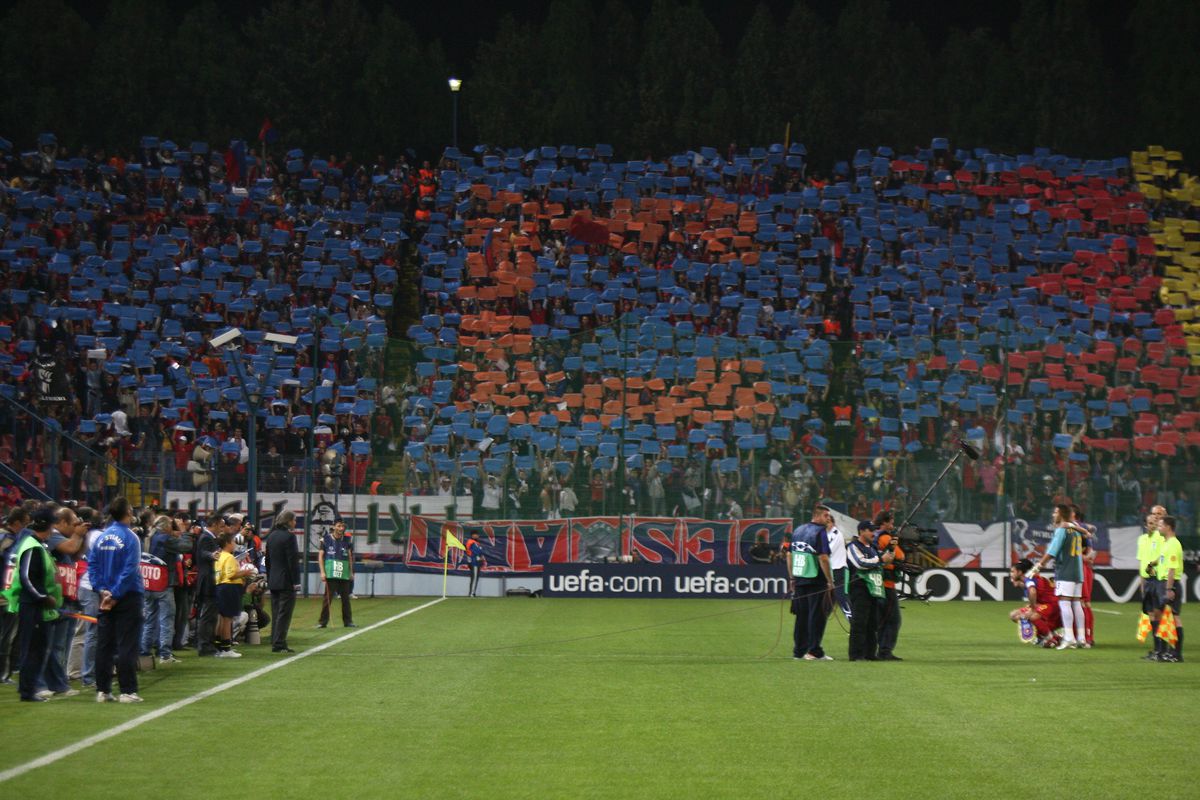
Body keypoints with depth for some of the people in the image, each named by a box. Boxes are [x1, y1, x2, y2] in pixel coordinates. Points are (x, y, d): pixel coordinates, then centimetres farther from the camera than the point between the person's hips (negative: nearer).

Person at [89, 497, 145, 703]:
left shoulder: (101, 538, 5)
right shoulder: (130, 538, -12)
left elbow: (92, 565, 2)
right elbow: (130, 570, -18)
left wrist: (102, 590, -3)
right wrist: (115, 595, -14)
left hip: (106, 597, 5)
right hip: (127, 597, -5)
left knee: (104, 644, 9)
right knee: (127, 645, -2)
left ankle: (103, 690, 11)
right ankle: (127, 691, -2)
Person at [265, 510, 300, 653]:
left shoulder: (271, 536, 11)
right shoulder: (289, 536, -13)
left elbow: (268, 560, 15)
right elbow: (293, 560, -16)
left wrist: (269, 579, 19)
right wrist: (296, 581, -13)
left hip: (273, 581, 8)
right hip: (286, 581, -8)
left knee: (276, 614, 12)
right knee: (284, 614, -5)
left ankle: (275, 643, 13)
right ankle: (279, 644, -7)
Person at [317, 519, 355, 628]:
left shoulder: (347, 540, 10)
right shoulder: (326, 539, 1)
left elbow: (350, 557, 14)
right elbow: (320, 556, 1)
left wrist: (351, 572, 11)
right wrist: (322, 572, -6)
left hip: (344, 575, 3)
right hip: (330, 574, -3)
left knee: (346, 598, 6)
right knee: (327, 597, -5)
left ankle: (348, 621, 12)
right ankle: (323, 621, 0)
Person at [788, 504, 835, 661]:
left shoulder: (798, 530, 12)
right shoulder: (820, 531, -10)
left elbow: (789, 556, 14)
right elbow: (823, 558, -18)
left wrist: (792, 578, 18)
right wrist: (830, 581, -14)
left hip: (799, 579, 7)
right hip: (816, 580, -7)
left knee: (801, 616, 13)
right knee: (817, 615, -1)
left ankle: (799, 651, 14)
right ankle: (814, 651, -3)